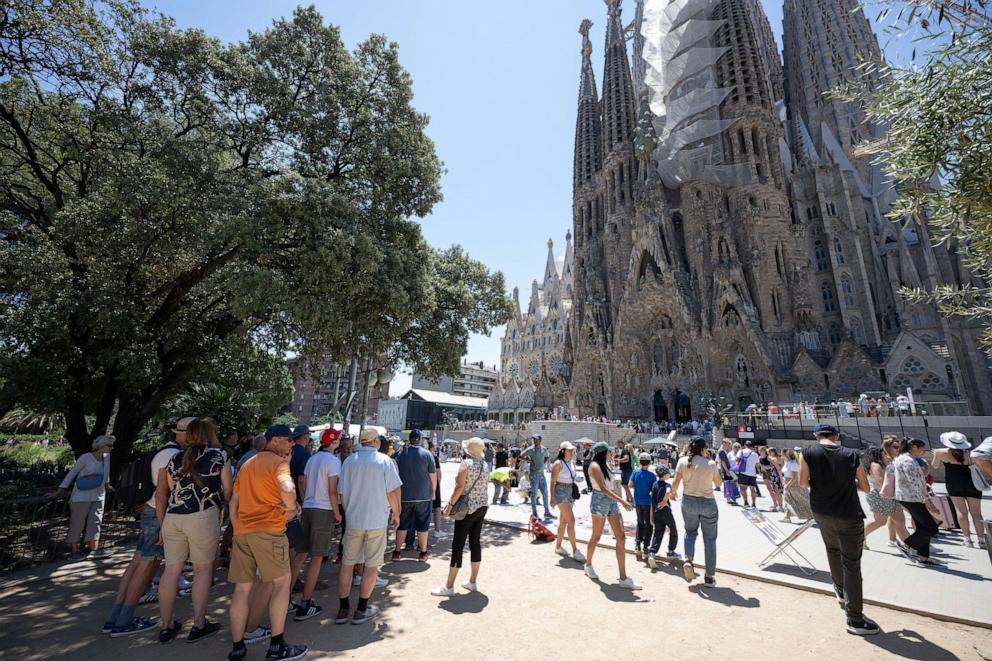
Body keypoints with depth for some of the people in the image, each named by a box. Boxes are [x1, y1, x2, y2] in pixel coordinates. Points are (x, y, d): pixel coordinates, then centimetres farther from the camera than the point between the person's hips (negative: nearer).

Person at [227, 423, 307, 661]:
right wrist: (290, 509, -8)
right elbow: (287, 489, -27)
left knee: (242, 588, 13)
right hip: (268, 529, -7)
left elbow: (233, 503, 22)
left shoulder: (247, 464, 18)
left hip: (242, 531, 7)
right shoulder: (278, 461, -7)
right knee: (282, 581, 5)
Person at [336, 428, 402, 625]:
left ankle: (343, 609, 21)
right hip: (377, 520, -3)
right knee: (371, 565, 9)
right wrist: (396, 513, 6)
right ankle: (361, 610, 18)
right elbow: (392, 492, -10)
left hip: (353, 520, 3)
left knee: (347, 563, 15)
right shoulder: (384, 461, -10)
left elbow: (342, 493, 5)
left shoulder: (349, 461, 0)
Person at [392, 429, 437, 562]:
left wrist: (397, 494, 20)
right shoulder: (427, 454, -7)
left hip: (404, 495, 2)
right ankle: (423, 553, 19)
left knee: (402, 524, 14)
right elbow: (433, 476, -6)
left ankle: (396, 552, 20)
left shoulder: (401, 454, -1)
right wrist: (433, 492, 9)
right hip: (423, 496, -1)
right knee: (422, 525, 10)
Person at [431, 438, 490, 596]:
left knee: (458, 545, -1)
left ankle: (449, 586, 6)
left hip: (468, 509, -7)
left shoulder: (466, 463, -15)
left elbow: (460, 487, -19)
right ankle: (473, 582, 23)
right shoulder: (484, 464, 5)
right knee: (475, 543, 14)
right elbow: (485, 487, 11)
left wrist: (450, 504, -14)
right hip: (482, 507, 7)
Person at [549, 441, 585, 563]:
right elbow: (552, 481, -15)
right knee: (571, 520, -11)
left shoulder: (572, 462, 8)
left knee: (563, 522, 14)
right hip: (561, 492, -8)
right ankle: (575, 551, -4)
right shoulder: (558, 463, -14)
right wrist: (552, 498, -18)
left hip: (570, 493, 8)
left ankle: (558, 546, 26)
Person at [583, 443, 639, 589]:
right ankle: (588, 565, 33)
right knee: (596, 537, 9)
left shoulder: (604, 465, 13)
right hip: (599, 501, -8)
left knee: (621, 538, 0)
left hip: (611, 501, 8)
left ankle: (623, 578, 3)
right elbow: (603, 488, -24)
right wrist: (622, 501, -26)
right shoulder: (594, 466, -15)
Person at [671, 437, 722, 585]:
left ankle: (688, 559, 1)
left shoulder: (683, 461, -8)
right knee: (710, 539, 12)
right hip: (708, 503, -1)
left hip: (688, 501, 2)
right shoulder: (711, 463, -11)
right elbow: (719, 483, 4)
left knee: (690, 532, 23)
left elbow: (676, 483, -7)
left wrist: (673, 492, 14)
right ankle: (709, 576, 18)